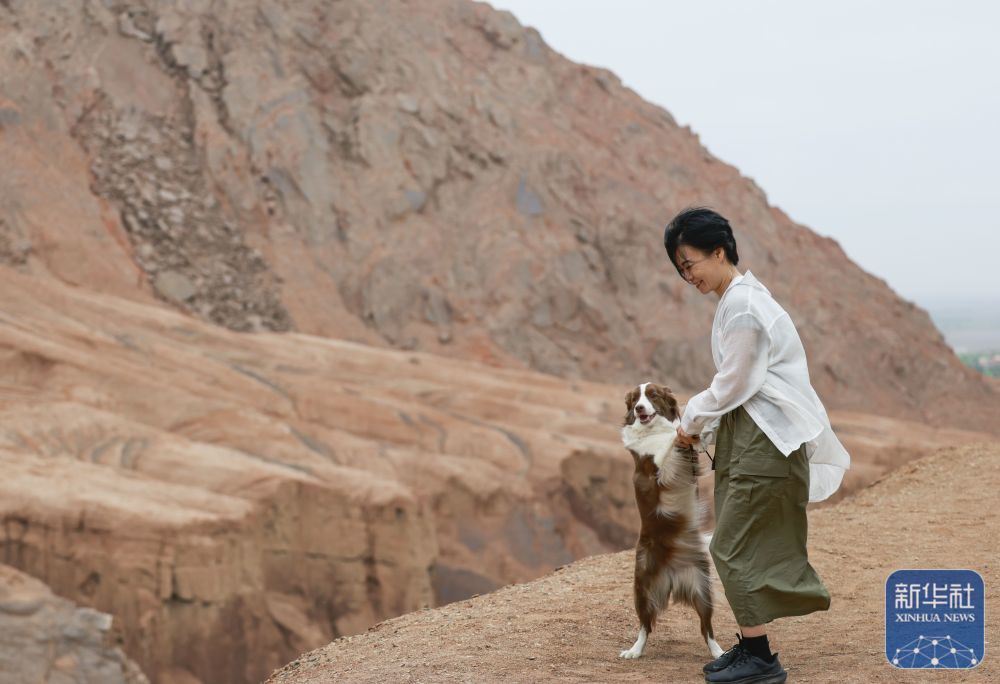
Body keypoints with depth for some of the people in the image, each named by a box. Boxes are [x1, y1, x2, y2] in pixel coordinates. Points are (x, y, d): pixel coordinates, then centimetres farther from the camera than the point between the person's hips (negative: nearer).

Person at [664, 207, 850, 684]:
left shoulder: (743, 306, -18)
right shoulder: (738, 297, 13)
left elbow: (735, 384, -17)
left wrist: (692, 421, -2)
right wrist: (706, 429, 11)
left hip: (765, 440, -10)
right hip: (747, 433, 10)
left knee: (735, 547, -5)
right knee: (739, 546, 13)